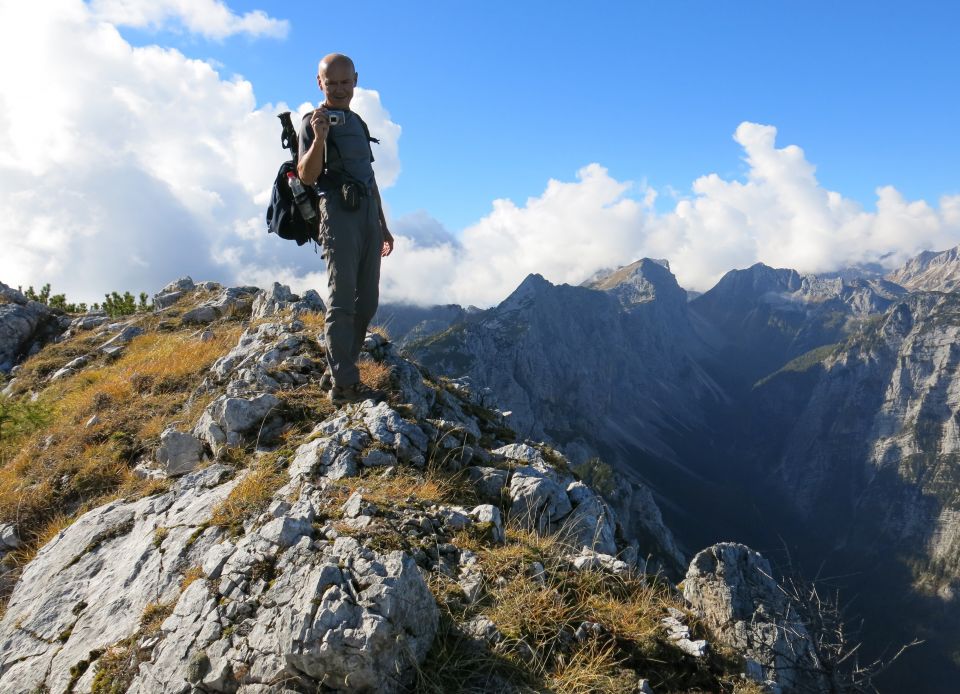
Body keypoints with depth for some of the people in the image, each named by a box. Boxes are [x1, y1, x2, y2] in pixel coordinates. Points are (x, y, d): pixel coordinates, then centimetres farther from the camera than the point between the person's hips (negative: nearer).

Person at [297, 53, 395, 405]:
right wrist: (318, 139, -26)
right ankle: (343, 382, -12)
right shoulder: (314, 121, 1)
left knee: (366, 301, 5)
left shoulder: (358, 122, 23)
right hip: (338, 213, -8)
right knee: (342, 300, -12)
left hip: (368, 213, 8)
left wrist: (383, 225, 23)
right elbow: (306, 176, -10)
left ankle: (340, 367, 13)